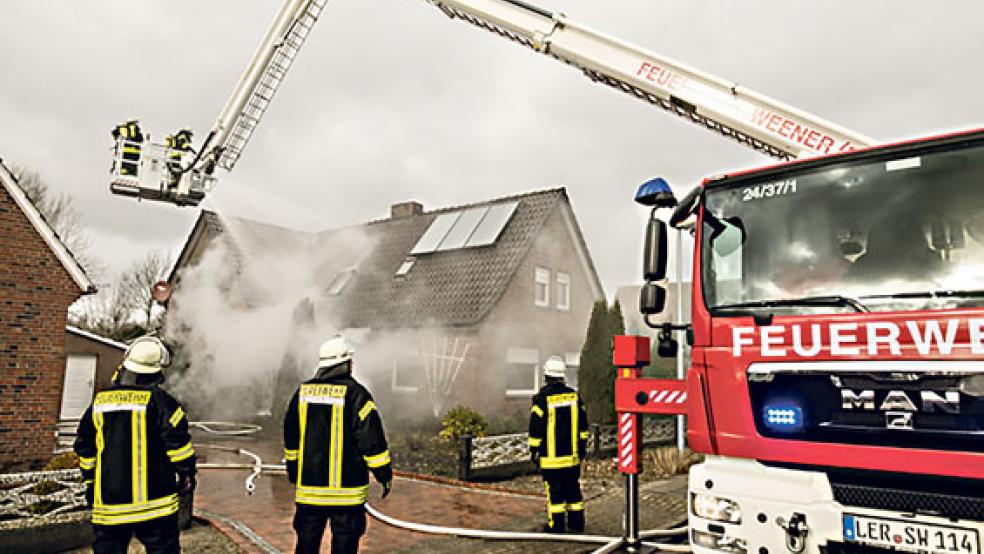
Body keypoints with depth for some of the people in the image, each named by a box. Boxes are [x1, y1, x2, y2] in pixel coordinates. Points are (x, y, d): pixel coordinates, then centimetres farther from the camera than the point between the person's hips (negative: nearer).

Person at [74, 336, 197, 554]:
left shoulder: (100, 401, 5)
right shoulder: (159, 401, -10)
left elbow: (85, 448, 13)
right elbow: (178, 442, -12)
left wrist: (90, 483, 26)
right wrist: (187, 475, 2)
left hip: (109, 503, 4)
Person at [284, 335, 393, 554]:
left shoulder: (303, 392, 5)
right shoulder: (355, 394, -12)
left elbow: (290, 436, 15)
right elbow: (372, 439, -13)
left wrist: (292, 469, 28)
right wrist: (385, 474, -3)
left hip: (309, 486, 5)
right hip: (346, 487, -5)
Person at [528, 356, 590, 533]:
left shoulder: (542, 398, -13)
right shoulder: (574, 395, 1)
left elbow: (536, 429, -10)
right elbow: (582, 426, 9)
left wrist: (534, 451, 0)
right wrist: (582, 447, 19)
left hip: (550, 457, -4)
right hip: (572, 455, 5)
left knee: (554, 490, 3)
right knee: (573, 489, 14)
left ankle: (556, 525, 9)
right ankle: (577, 522, 23)